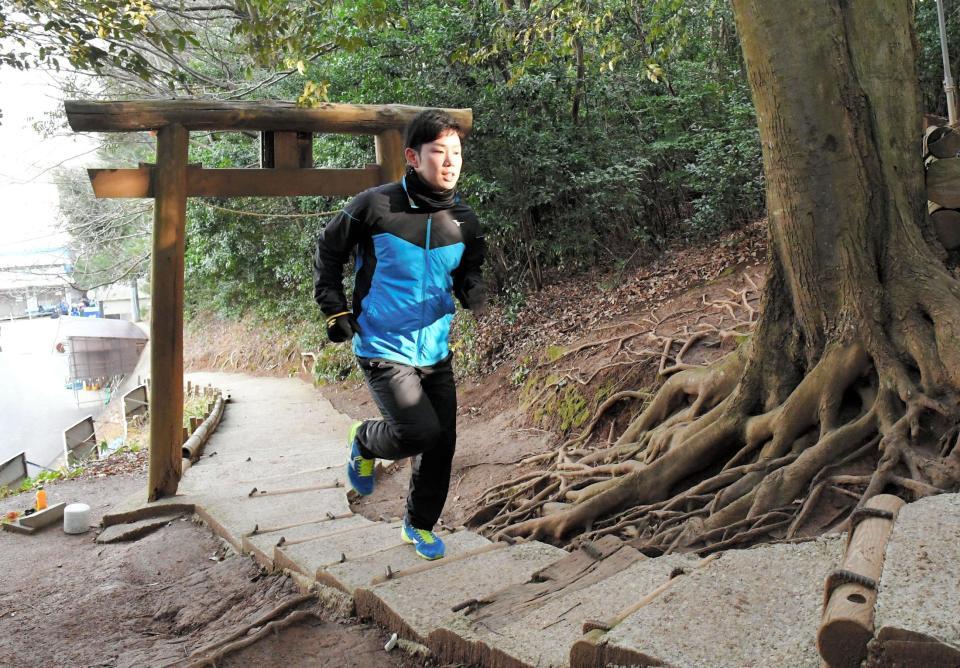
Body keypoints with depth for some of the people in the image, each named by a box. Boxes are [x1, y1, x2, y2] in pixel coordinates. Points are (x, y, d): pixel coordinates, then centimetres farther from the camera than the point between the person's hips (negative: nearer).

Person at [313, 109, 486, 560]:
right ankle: (364, 443, 19)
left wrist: (473, 291, -12)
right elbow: (328, 253, 1)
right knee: (421, 433, -17)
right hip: (383, 349, -5)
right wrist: (335, 311, -4)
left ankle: (420, 525, 33)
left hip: (435, 350, 5)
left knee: (442, 443, 7)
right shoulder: (375, 206, -15)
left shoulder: (464, 221, -2)